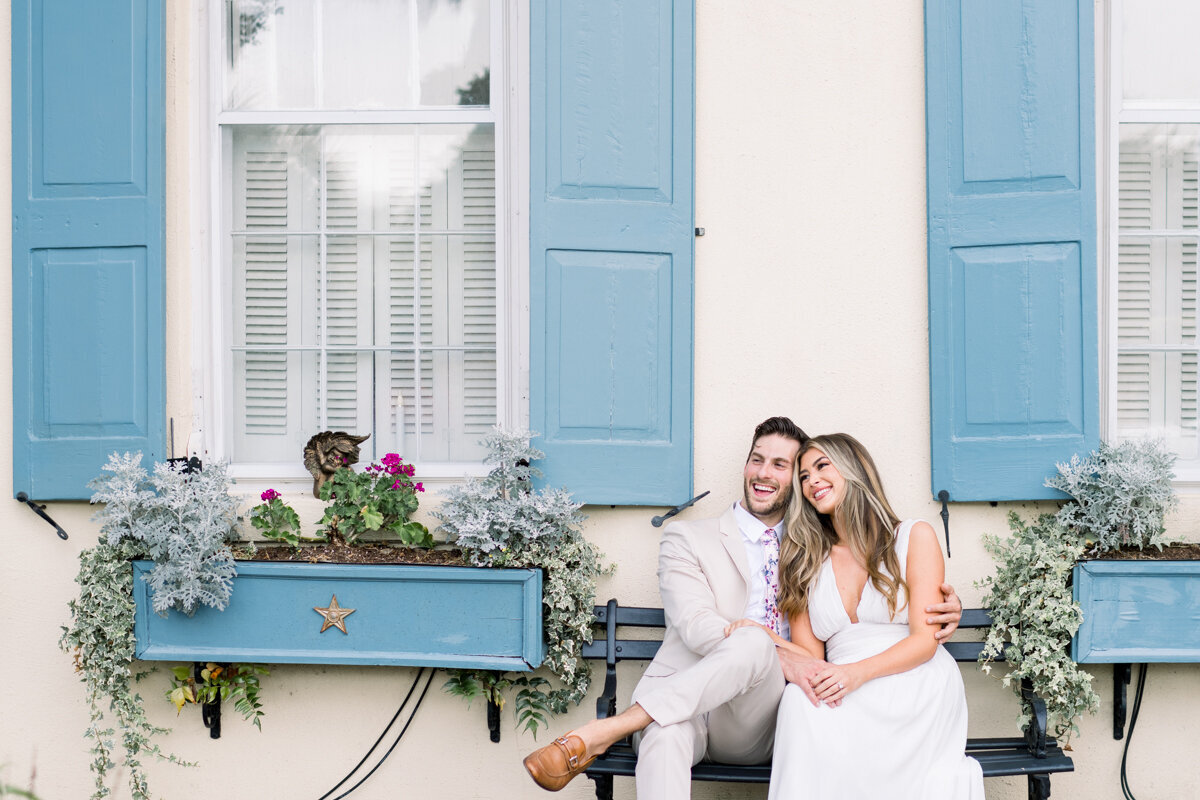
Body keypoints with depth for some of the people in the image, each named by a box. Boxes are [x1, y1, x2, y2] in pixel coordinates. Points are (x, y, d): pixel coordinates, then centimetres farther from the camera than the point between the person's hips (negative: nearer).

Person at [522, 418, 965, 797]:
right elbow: (694, 625, -6)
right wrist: (780, 656, -23)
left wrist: (941, 610, -2)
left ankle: (600, 734, -32)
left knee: (752, 644, -33)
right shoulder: (688, 538, 10)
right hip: (682, 706, -2)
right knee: (664, 731, -40)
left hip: (755, 727, 2)